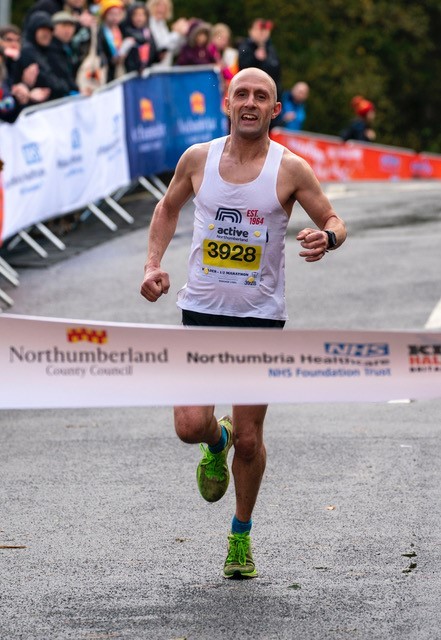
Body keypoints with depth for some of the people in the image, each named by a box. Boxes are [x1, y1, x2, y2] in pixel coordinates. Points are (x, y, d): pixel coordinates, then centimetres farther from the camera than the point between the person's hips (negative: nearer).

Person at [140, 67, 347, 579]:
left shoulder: (290, 169, -7)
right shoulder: (198, 158, 0)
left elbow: (334, 221, 3)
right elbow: (168, 208, 18)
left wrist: (326, 237, -21)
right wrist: (153, 264, 4)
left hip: (261, 316, -1)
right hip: (201, 310, 1)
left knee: (249, 438, 2)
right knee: (190, 426, -11)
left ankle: (241, 535, 24)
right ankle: (217, 444, 28)